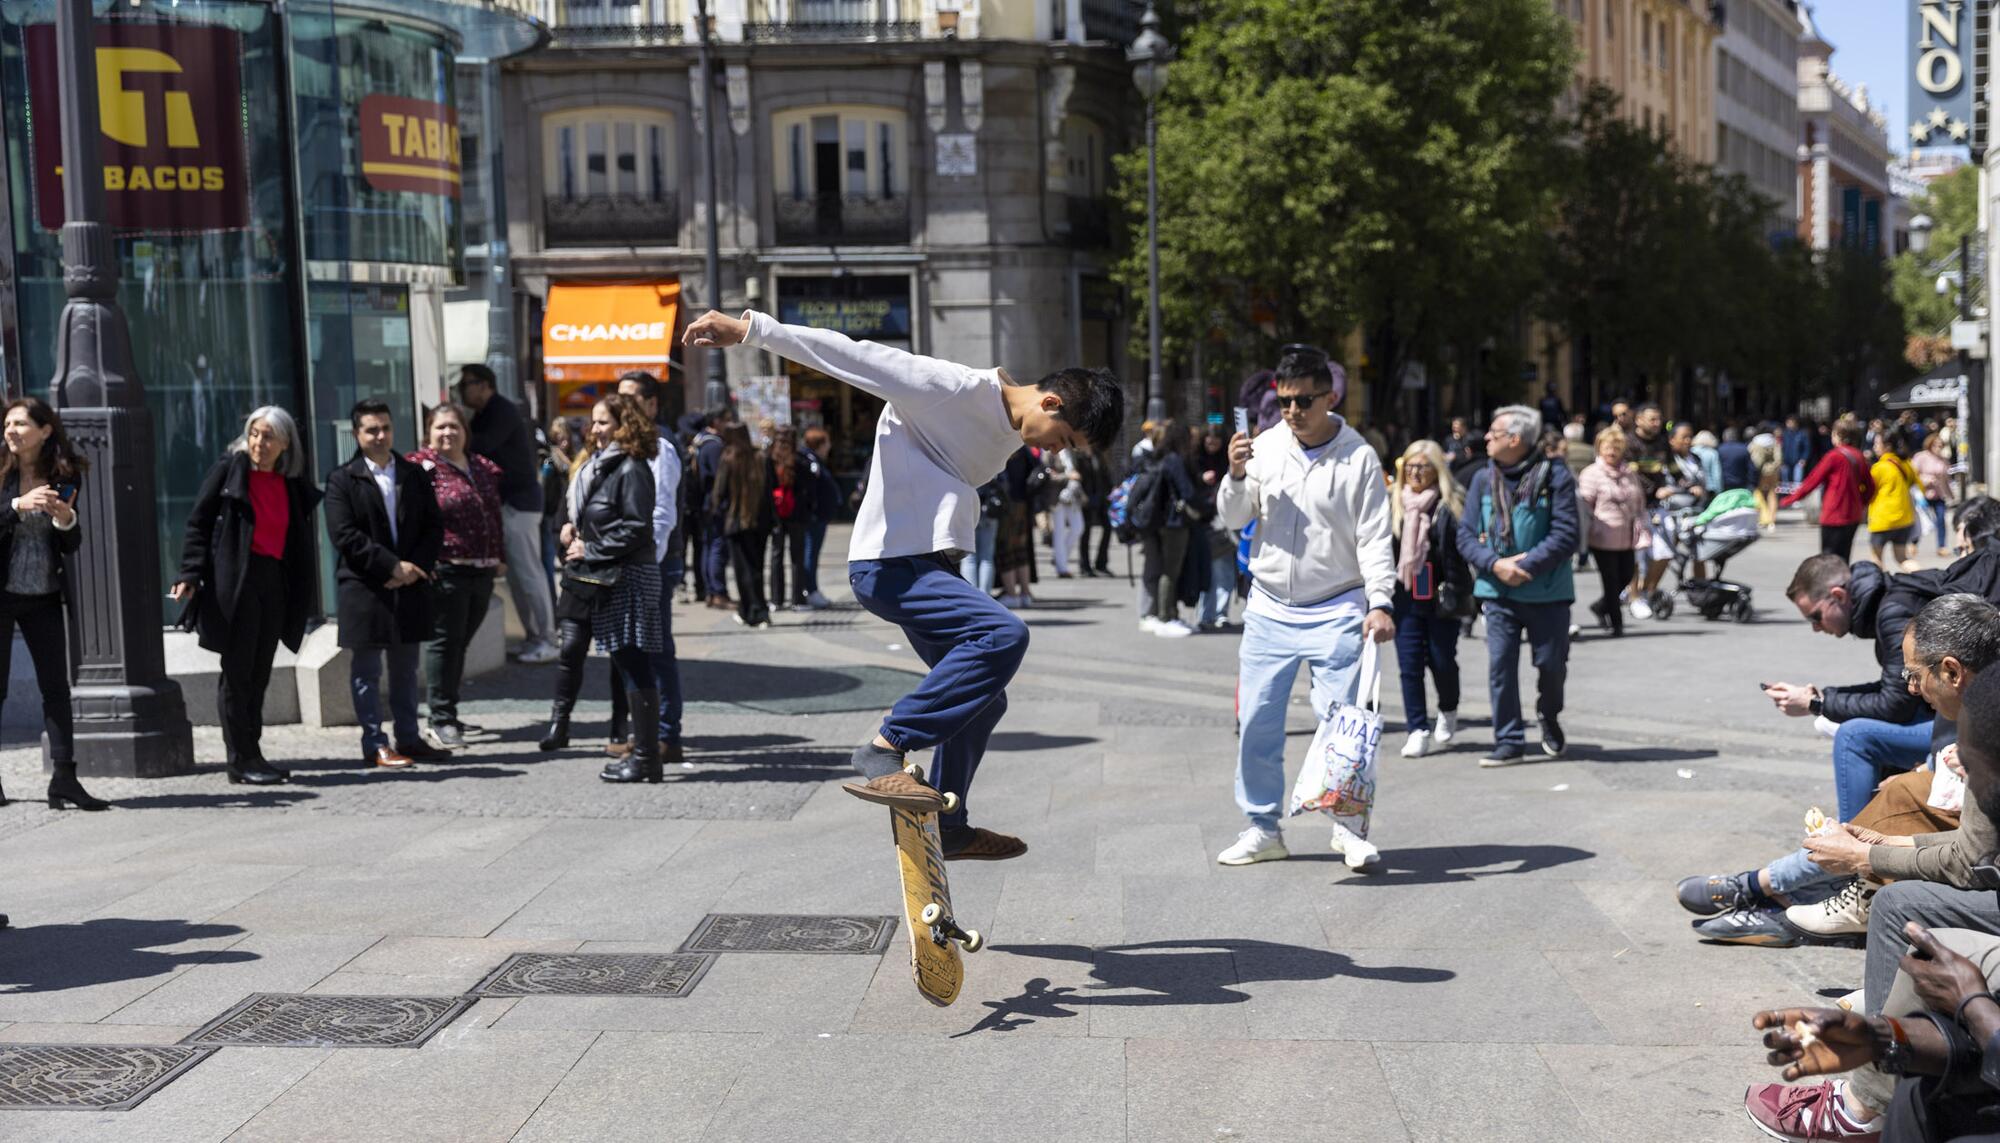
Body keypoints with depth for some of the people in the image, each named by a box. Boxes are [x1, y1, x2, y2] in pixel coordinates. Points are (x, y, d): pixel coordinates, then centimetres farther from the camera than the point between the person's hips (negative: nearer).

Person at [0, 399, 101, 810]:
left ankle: (63, 777, 2)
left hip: (45, 596, 2)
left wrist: (66, 520, -10)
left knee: (56, 686, 0)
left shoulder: (65, 476, 6)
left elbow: (72, 547, 9)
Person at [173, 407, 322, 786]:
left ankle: (252, 756, 17)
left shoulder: (292, 485, 13)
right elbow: (198, 523, -4)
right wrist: (191, 575, -13)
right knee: (237, 671, -1)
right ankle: (240, 759, 4)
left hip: (274, 582, 5)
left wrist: (301, 594, 12)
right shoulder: (229, 470, -1)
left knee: (259, 673, 9)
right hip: (234, 581, -5)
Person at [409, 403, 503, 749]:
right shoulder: (421, 467, -6)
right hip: (445, 572, -7)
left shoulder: (484, 468, 16)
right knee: (445, 641, -4)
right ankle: (442, 719, 1)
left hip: (482, 571, 7)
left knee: (460, 642, 13)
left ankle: (446, 713, 22)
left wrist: (499, 555, 23)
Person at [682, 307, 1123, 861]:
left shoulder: (1011, 434, 14)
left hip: (931, 565, 10)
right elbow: (857, 356, -19)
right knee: (1003, 634, -29)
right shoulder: (958, 389, -15)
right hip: (892, 564, -10)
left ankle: (947, 826, 31)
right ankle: (885, 749, -22)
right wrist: (752, 329, -22)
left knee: (981, 698, 16)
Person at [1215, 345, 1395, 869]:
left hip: (1335, 612, -3)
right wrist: (1237, 475, -12)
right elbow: (1235, 519, 8)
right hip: (1269, 608, 3)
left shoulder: (1358, 457, -5)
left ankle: (1349, 826, 10)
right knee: (1256, 721, 4)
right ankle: (1263, 828, 16)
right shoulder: (1264, 446, 3)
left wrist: (1380, 602, -17)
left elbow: (1375, 536, -5)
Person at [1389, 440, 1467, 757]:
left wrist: (1453, 593, -13)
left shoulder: (1450, 507, -4)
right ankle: (1417, 730, 7)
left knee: (1442, 661, 7)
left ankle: (1448, 713, 34)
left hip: (1439, 597, -2)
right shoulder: (1392, 503, 6)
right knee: (1409, 664, 0)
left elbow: (1461, 552, -7)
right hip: (1405, 597, 3)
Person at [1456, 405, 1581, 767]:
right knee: (1500, 665, -2)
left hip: (1547, 591, -2)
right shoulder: (1483, 479, 6)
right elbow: (1466, 534, 4)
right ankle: (1509, 741, 6)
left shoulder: (1554, 477, -6)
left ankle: (1549, 718, 38)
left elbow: (1565, 536, -10)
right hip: (1498, 592, 3)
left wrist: (1524, 566, -17)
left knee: (1551, 662, 8)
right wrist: (1496, 564, -13)